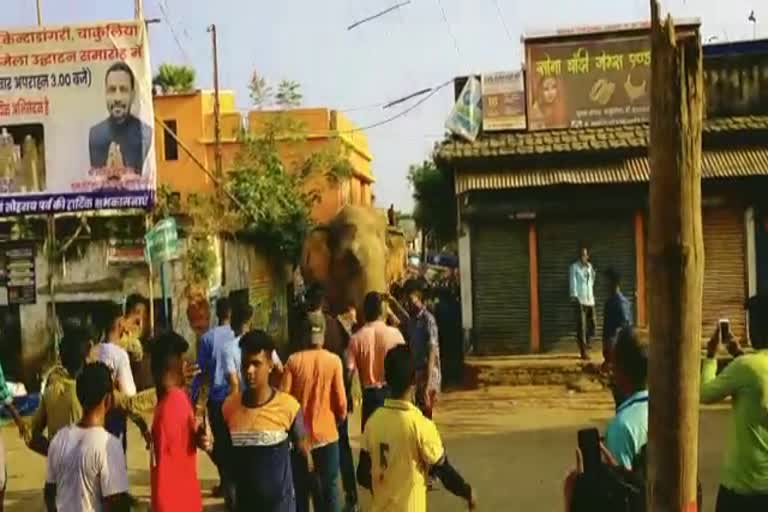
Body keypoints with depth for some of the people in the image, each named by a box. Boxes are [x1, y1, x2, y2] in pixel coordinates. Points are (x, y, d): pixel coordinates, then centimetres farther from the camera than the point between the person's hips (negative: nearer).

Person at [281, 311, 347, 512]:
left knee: (301, 489, 13)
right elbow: (340, 400, -7)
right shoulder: (333, 360, -9)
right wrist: (341, 417, 14)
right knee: (329, 487, 12)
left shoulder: (293, 361, -8)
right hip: (327, 434, -1)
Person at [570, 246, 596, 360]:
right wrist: (574, 296, -20)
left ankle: (585, 345, 28)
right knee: (581, 326, -8)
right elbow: (573, 282, -10)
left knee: (592, 325, 6)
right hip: (579, 300, -5)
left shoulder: (590, 267, 13)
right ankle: (584, 351, -5)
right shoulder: (574, 267, -3)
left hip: (590, 300, 5)